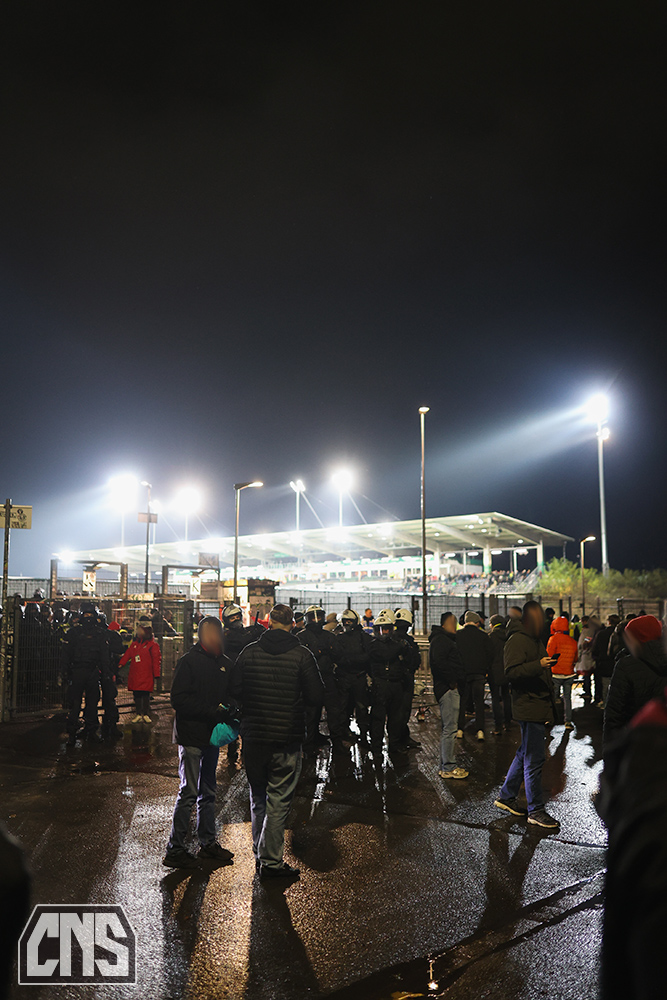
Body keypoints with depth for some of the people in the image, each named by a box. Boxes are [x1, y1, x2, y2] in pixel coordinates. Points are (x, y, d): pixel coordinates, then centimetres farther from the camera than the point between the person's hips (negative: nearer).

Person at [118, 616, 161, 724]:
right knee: (136, 695, 6)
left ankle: (145, 714, 9)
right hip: (135, 674, 5)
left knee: (146, 694, -2)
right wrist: (121, 663, -1)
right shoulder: (134, 643, 12)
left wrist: (156, 674, -10)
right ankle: (138, 714, 15)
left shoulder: (152, 644, -4)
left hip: (146, 675, -5)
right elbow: (127, 654, 14)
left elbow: (156, 660, -5)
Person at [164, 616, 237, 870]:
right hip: (191, 736, -7)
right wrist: (213, 712, -22)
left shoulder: (225, 663, 8)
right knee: (189, 792, -3)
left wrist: (229, 710, -5)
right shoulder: (189, 661, -13)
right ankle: (174, 850, 8)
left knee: (208, 792, 16)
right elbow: (179, 700, -18)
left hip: (212, 735, 7)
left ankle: (208, 843, 27)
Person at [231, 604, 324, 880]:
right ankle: (271, 861, 9)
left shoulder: (249, 652, -3)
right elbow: (316, 696, -9)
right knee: (279, 800, 5)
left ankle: (260, 854, 29)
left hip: (253, 736, 3)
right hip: (287, 740, -3)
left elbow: (235, 692, 1)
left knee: (258, 798, 19)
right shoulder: (302, 654, -10)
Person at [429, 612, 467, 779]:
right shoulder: (440, 640, -13)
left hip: (450, 688, 11)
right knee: (450, 728, -8)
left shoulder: (444, 639, 21)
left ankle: (446, 765, 24)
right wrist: (452, 681, -20)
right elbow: (438, 662, -26)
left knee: (447, 728, 16)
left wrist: (455, 680, 11)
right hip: (447, 689, -11)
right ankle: (448, 768, -4)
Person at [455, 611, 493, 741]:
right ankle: (480, 730, -1)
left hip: (461, 672, 0)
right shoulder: (483, 635, -1)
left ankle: (460, 729, 9)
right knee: (479, 702, 6)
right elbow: (490, 654, 1)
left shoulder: (457, 635, -1)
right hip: (479, 673, 0)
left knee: (461, 701, 10)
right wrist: (486, 670, 10)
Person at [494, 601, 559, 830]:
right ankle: (535, 810, 5)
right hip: (529, 707, -10)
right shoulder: (517, 640, -14)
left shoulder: (534, 639, 19)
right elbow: (511, 671, -23)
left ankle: (506, 797, 28)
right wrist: (538, 665, -31)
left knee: (525, 754, 17)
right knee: (534, 759, -4)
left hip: (538, 705, 10)